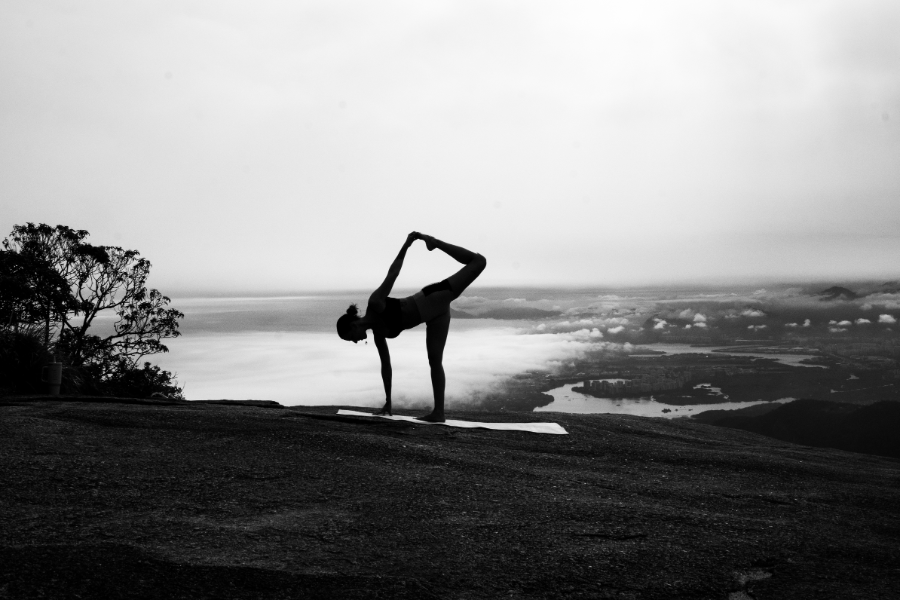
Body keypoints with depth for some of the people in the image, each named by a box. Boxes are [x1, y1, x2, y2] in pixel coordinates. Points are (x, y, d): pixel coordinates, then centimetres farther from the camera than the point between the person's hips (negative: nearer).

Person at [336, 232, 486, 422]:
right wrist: (388, 401, 14)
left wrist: (406, 245, -25)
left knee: (479, 262, -11)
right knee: (435, 361, 3)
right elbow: (386, 364, 11)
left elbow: (392, 273, -17)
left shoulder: (375, 303, -16)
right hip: (435, 314, 7)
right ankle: (438, 412, 5)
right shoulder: (378, 333, 4)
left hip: (436, 298, -7)